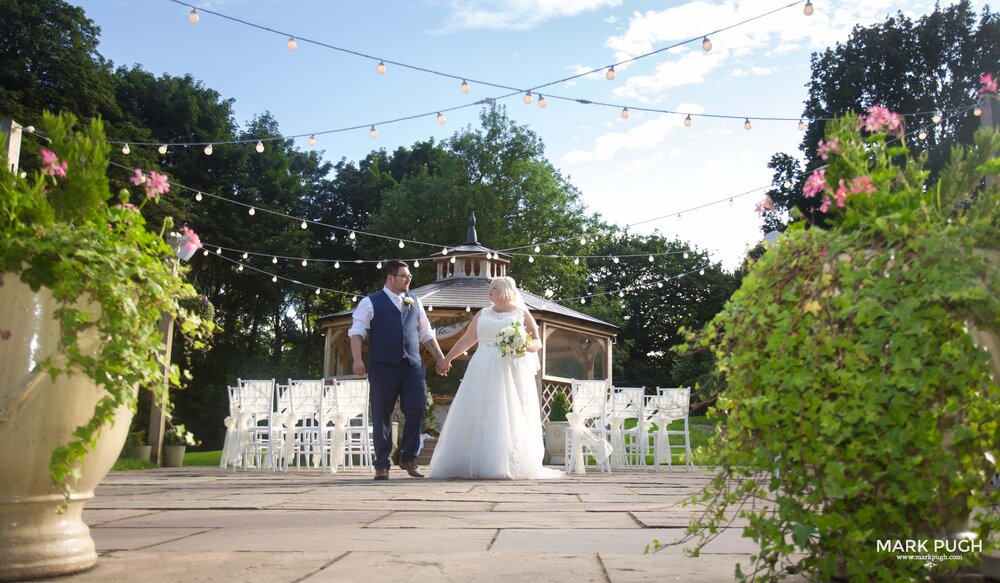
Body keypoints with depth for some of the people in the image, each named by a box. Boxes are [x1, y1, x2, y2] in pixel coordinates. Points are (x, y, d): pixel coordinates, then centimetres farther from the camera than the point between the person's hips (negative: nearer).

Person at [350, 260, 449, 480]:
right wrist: (357, 359, -19)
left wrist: (440, 358, 15)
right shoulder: (371, 303, 3)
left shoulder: (414, 302, 18)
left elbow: (426, 334, 22)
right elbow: (356, 332, -5)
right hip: (383, 366, -4)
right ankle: (382, 465, 13)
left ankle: (408, 458, 18)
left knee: (416, 412, -2)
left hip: (413, 366, 4)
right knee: (382, 417, 2)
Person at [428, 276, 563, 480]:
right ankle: (475, 465, 0)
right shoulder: (483, 314, 16)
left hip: (511, 371, -3)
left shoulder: (521, 313, 8)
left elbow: (537, 342, 5)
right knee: (478, 416, -3)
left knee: (510, 416, -6)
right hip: (483, 370, 3)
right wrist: (447, 359, 19)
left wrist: (525, 346, -16)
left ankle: (511, 467, -2)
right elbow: (466, 340, 20)